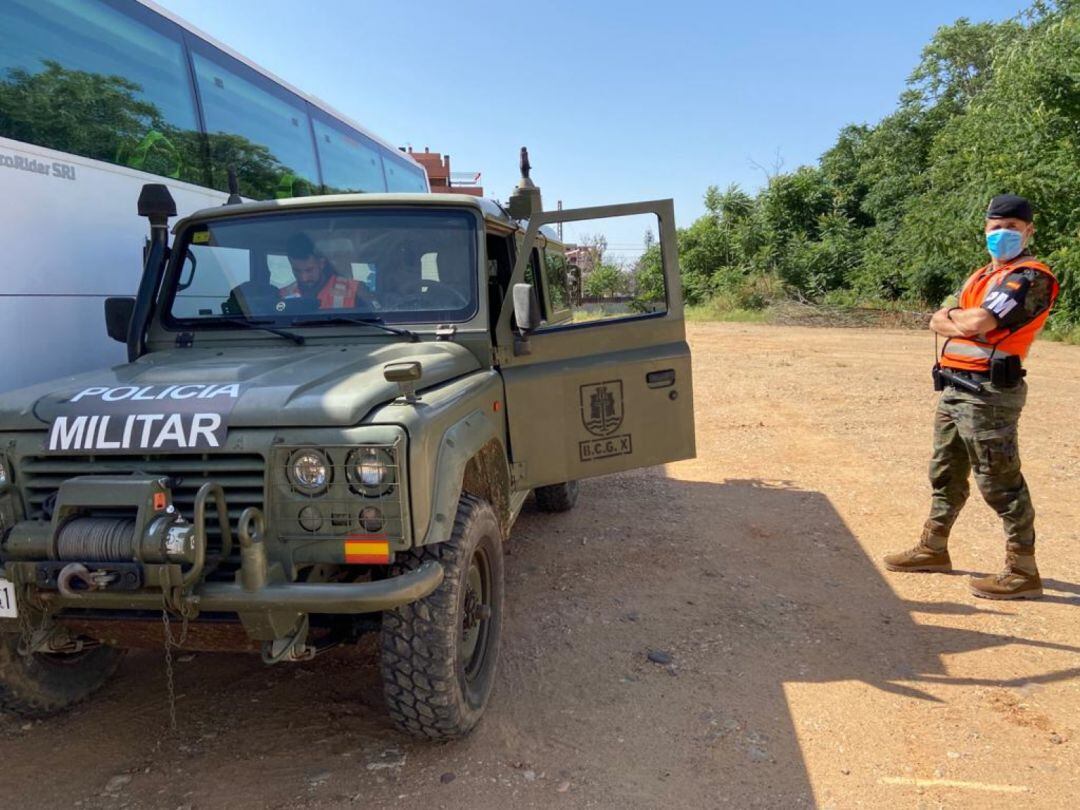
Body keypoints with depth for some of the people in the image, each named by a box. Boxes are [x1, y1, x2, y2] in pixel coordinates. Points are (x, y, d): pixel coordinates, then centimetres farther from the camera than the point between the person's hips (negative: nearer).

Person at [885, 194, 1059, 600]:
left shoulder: (1031, 277, -10)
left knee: (1000, 482, -5)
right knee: (945, 472, 17)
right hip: (954, 387, 9)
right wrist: (965, 319, -8)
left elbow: (975, 324, -21)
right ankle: (933, 548, 31)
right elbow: (937, 323, 12)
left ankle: (1022, 572, 5)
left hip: (988, 393, -9)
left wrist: (952, 315, 0)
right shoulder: (982, 276, 19)